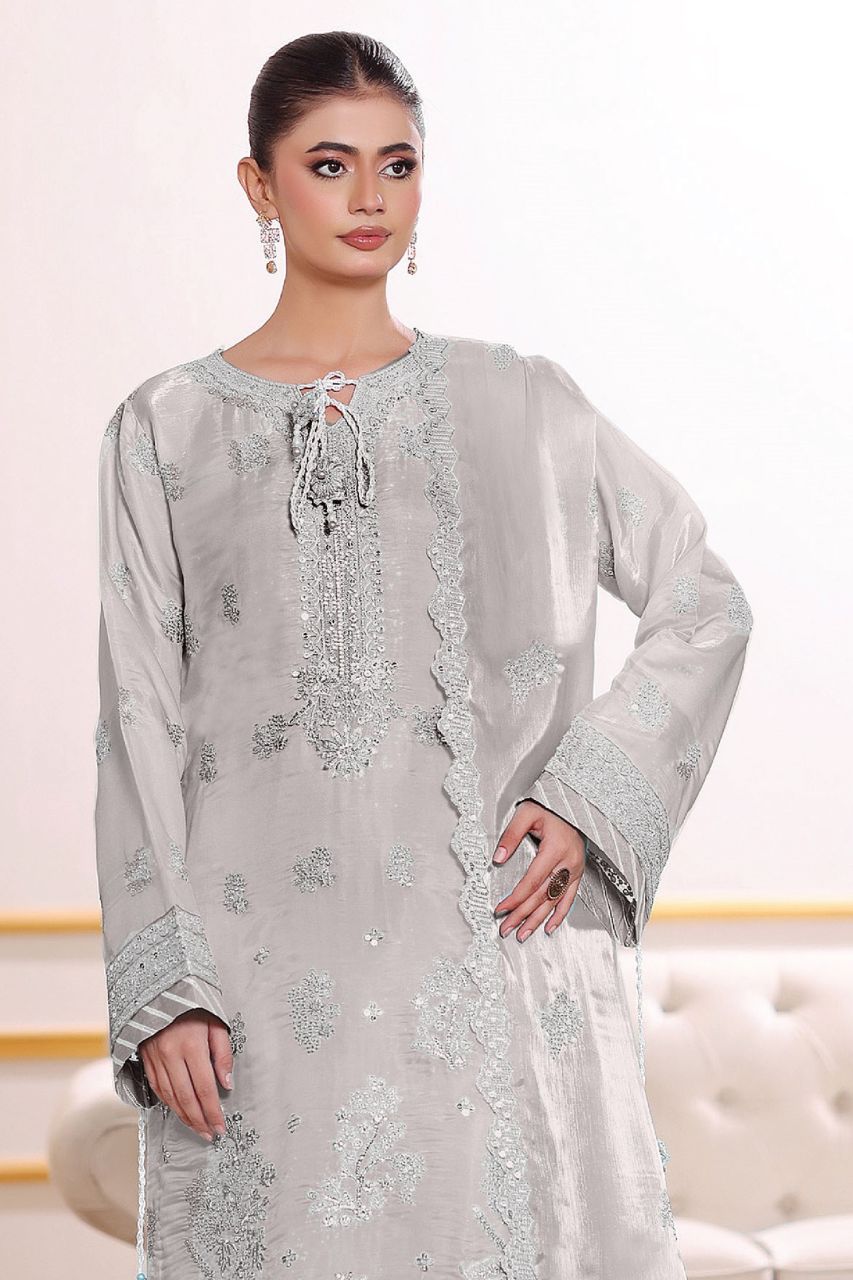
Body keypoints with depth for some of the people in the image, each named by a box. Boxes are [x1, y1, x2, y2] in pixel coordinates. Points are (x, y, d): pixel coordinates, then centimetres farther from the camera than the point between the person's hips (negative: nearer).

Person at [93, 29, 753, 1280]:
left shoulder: (519, 404, 7)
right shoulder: (170, 427, 5)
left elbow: (703, 604, 12)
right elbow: (140, 724, 3)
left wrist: (593, 800, -1)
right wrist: (158, 990, -5)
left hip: (495, 941, 1)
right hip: (268, 964, 0)